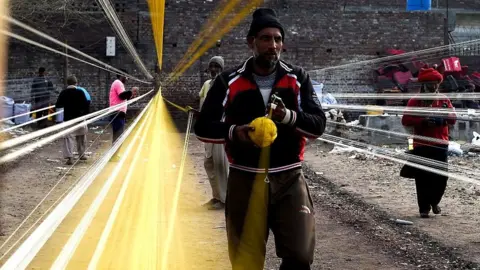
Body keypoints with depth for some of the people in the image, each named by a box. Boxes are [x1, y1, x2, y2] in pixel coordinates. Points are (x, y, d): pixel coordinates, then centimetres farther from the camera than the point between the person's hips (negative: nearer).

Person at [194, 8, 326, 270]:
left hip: (289, 180, 0)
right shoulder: (229, 81, 0)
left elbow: (318, 125, -2)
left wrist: (289, 116, -22)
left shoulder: (298, 78, 2)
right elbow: (203, 127, 1)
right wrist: (233, 132, -18)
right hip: (245, 181, 0)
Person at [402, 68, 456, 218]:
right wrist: (424, 120, -20)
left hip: (441, 144, 3)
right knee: (423, 178, -4)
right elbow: (405, 120, -7)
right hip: (421, 146, -3)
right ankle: (424, 207, 6)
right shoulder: (415, 101, 0)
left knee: (441, 177, 3)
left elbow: (453, 118, 5)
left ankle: (434, 201, 27)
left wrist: (442, 118, -16)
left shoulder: (444, 100, 11)